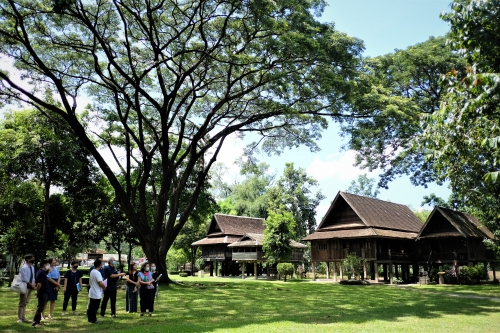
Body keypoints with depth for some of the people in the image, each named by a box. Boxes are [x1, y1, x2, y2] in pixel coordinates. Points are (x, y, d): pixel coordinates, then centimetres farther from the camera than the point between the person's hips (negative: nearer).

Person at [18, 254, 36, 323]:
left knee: (25, 303, 14)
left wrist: (34, 284, 1)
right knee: (22, 303, -1)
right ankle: (19, 318, 7)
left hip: (30, 287, 8)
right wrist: (31, 284, -18)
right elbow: (25, 278, -19)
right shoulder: (24, 267, -15)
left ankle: (23, 318, 22)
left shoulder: (32, 267, 9)